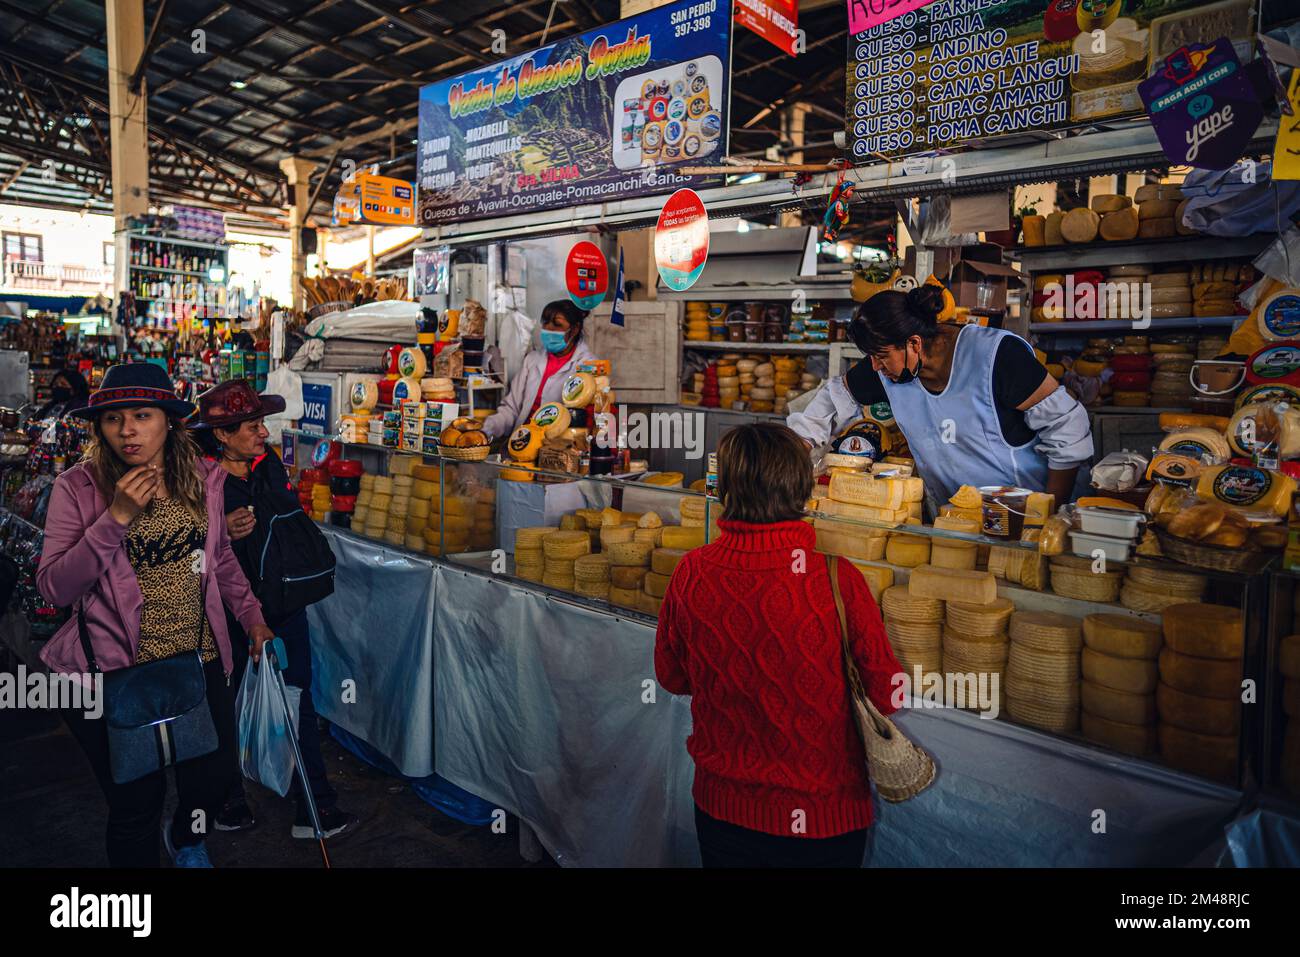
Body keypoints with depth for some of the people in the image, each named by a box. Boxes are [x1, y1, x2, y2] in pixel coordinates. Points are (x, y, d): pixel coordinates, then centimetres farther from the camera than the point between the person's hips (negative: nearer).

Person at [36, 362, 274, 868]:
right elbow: (54, 588, -14)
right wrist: (117, 517, -23)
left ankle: (185, 840, 50)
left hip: (200, 661, 4)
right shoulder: (78, 487, -10)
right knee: (137, 800, 9)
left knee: (211, 782, 15)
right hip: (114, 674, -3)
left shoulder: (204, 479, 0)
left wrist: (252, 617, 10)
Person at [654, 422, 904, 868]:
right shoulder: (838, 581, -25)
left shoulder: (692, 573, -17)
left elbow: (672, 677, -1)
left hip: (720, 809, 2)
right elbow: (886, 696, -13)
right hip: (822, 816, -2)